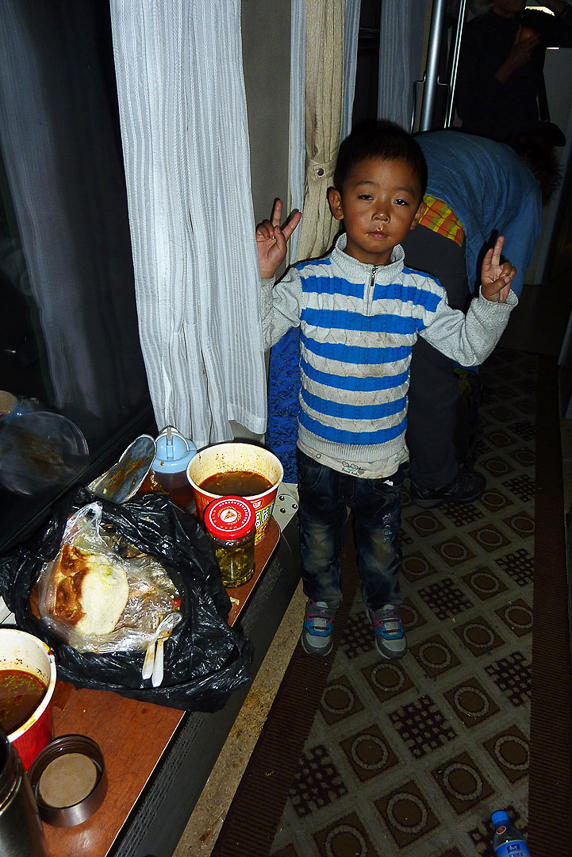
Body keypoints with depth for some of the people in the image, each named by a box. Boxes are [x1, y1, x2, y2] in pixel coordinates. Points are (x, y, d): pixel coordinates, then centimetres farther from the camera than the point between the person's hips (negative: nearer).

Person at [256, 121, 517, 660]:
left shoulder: (420, 294, -10)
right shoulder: (308, 282, -15)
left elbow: (469, 347, 0)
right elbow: (259, 332, -12)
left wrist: (492, 297, -15)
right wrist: (262, 275, -25)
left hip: (385, 455, 1)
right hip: (319, 450, -1)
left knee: (381, 542, 24)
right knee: (319, 537, 22)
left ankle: (384, 606, 53)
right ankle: (322, 601, 52)